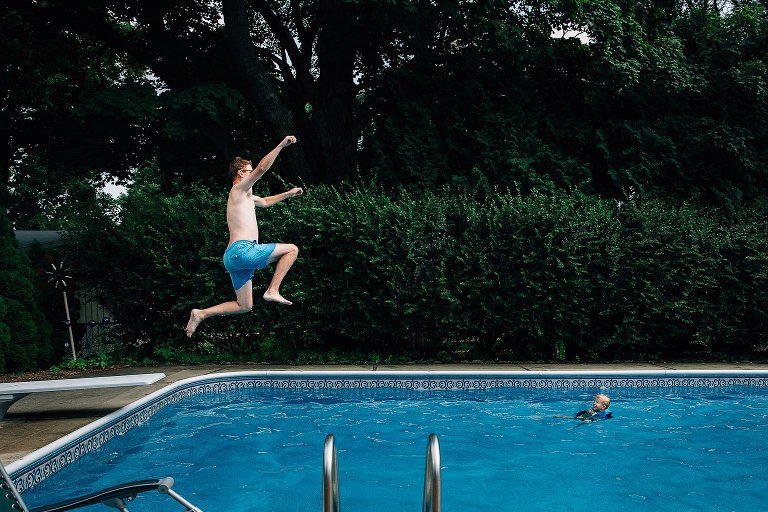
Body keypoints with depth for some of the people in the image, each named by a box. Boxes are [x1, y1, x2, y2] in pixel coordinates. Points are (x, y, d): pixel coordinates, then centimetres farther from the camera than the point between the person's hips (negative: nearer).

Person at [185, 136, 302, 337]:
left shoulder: (244, 196, 28)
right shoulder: (239, 189, -1)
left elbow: (265, 201, 46)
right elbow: (262, 168, -14)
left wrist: (288, 193, 44)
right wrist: (281, 145, -12)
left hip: (233, 259, 10)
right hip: (242, 250, -10)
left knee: (244, 307, 15)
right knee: (291, 249, -3)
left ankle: (201, 314, 8)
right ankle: (273, 290, -7)